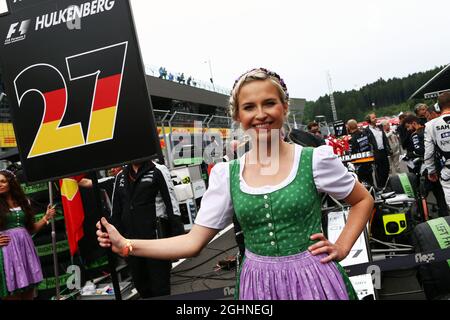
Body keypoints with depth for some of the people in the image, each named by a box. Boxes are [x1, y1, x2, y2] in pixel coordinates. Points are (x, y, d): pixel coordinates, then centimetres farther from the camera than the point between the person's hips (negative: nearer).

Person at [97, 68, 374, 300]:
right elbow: (194, 242, -2)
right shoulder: (226, 175, -3)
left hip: (313, 279, -2)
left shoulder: (315, 160, -7)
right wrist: (126, 246, -8)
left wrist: (342, 248, -4)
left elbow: (364, 200, 8)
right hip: (257, 283, 2)